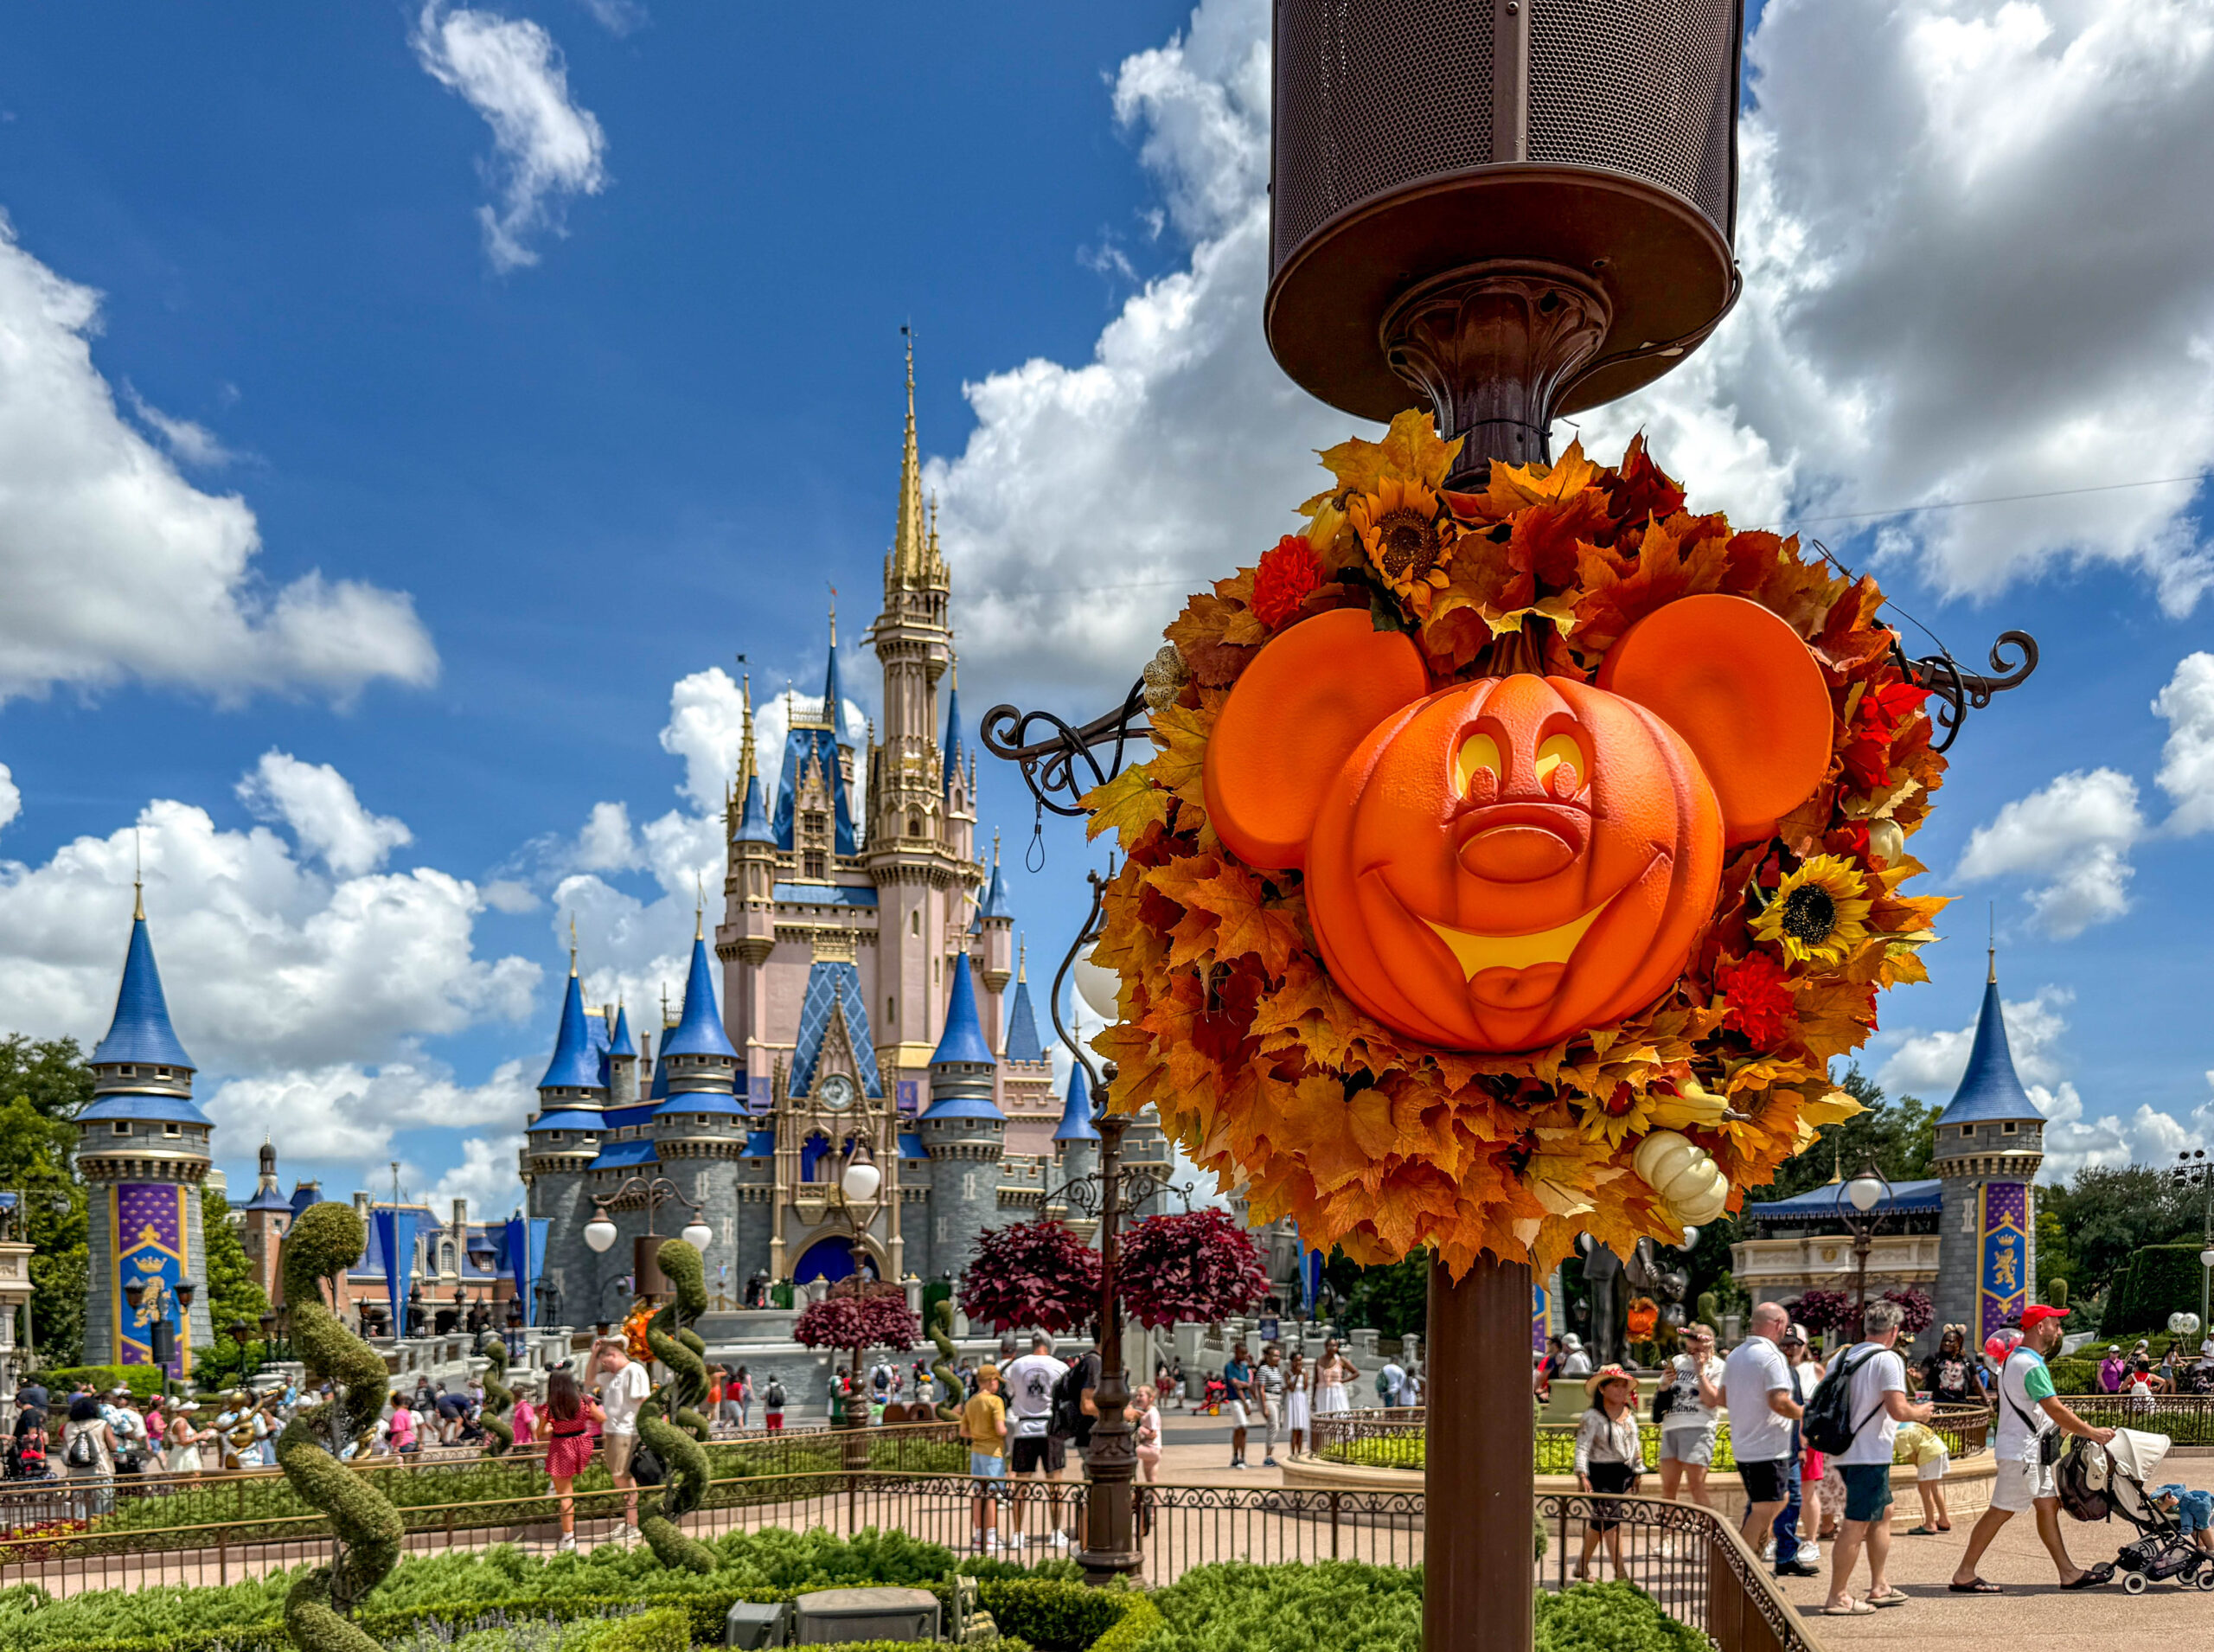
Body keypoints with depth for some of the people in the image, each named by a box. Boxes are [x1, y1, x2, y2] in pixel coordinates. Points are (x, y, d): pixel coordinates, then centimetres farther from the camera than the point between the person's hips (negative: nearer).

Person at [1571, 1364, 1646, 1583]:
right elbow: (1582, 1446, -15)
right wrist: (1582, 1475, -24)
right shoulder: (1592, 1417, -11)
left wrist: (1637, 1472, 19)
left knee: (1599, 1521, 13)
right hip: (1601, 1474, -6)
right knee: (1611, 1521, -11)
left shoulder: (1629, 1414, 10)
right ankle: (1620, 1573, -10)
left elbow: (1636, 1443, 19)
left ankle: (1582, 1566, 24)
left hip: (1624, 1472, 6)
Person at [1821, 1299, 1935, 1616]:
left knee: (1883, 1512, 22)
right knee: (1856, 1525, -5)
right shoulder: (1888, 1360, -13)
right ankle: (1837, 1598, -3)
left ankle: (1879, 1587, 29)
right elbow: (1898, 1410, -21)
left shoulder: (1843, 1357, 11)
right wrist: (1921, 1412, 0)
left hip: (1847, 1452, 8)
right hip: (1870, 1455, -8)